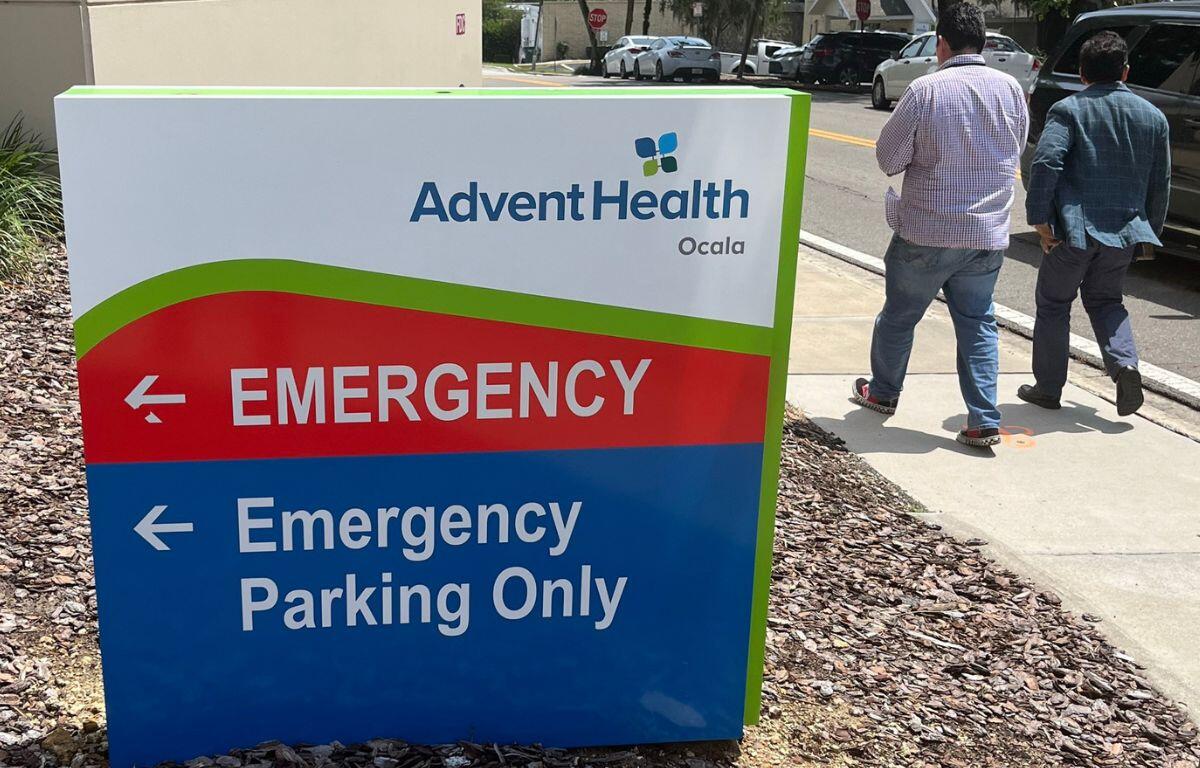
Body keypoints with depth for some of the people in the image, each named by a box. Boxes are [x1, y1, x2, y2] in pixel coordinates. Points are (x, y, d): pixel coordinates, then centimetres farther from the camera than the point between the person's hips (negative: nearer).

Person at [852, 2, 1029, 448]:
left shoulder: (925, 90, -14)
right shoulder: (1011, 89, 0)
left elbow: (888, 158, -8)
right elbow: (1016, 151, 14)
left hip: (927, 231, -3)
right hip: (989, 233, 4)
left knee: (900, 315, 15)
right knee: (977, 323, 10)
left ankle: (883, 392, 33)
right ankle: (984, 422, 4)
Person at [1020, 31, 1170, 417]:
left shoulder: (1069, 110, -7)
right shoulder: (1152, 116, 8)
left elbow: (1046, 164, -20)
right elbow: (1161, 183, 11)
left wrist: (1039, 217, -14)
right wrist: (1151, 231, 20)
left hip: (1074, 228, -4)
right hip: (1125, 230, 4)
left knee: (1053, 303, 11)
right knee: (1105, 300, 22)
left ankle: (1048, 388, 16)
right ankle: (1124, 363, -1)